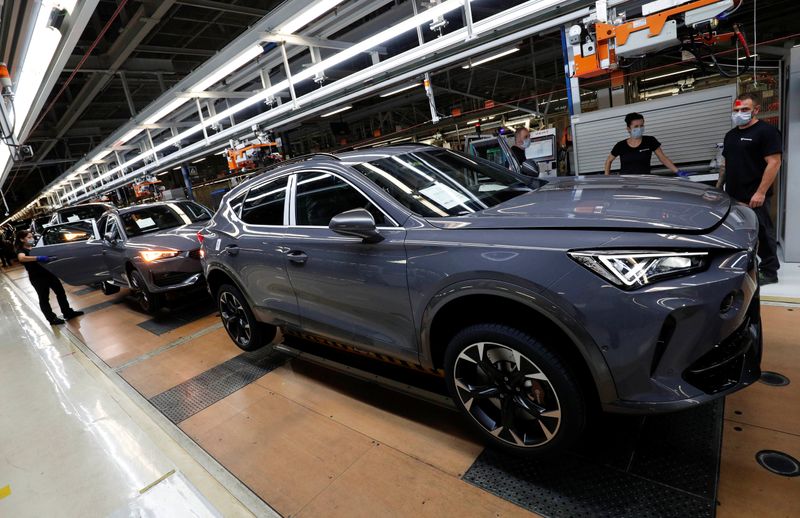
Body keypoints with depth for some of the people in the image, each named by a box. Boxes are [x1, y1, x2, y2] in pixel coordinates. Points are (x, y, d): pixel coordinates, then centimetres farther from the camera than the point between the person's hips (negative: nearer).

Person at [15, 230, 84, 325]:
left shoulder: (36, 247, 14)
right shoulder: (21, 250, -9)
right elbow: (21, 258, -32)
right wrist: (38, 258, -40)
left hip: (49, 273, 7)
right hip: (37, 277, -7)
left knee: (61, 292, 11)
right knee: (44, 298, 4)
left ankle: (68, 313, 21)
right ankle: (52, 319, 12)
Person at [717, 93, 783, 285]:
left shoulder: (766, 131, -6)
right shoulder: (730, 135, 17)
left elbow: (774, 163, -13)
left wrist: (761, 192, -20)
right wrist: (718, 187, 17)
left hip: (755, 197, -7)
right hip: (733, 196, 7)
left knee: (762, 233, 0)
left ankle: (769, 271, 10)